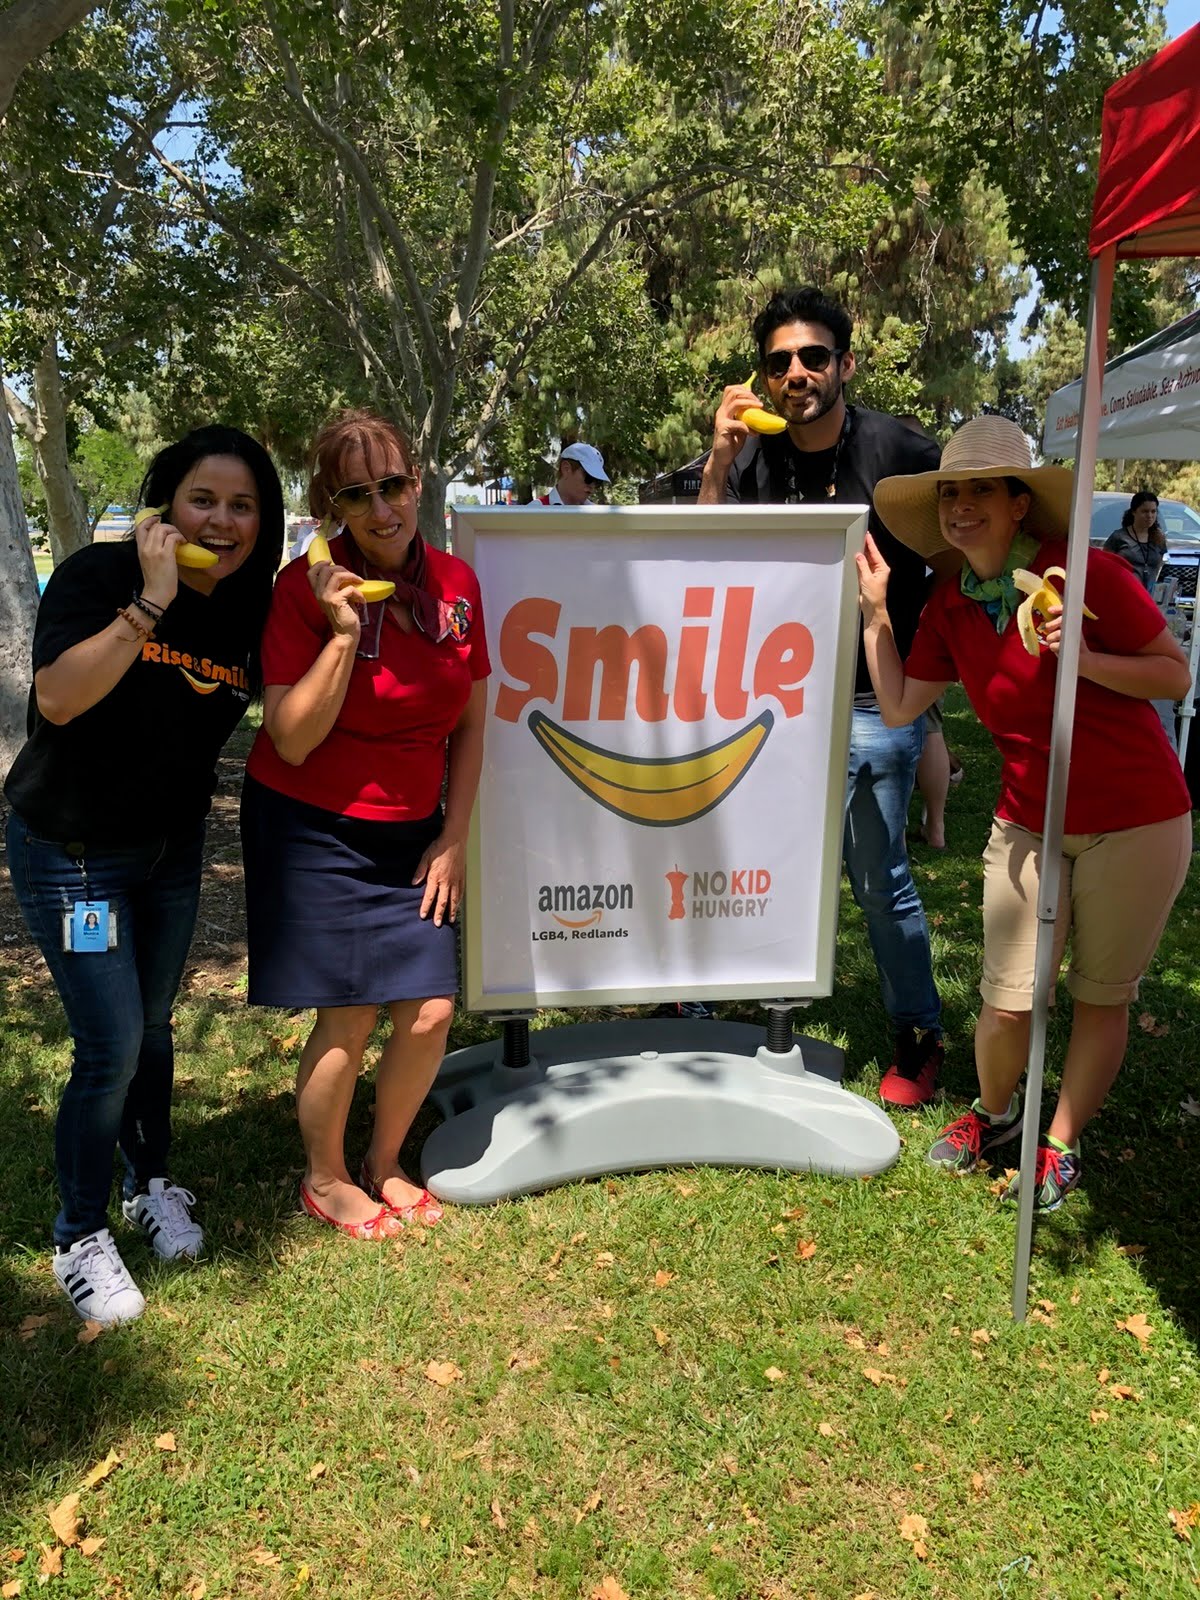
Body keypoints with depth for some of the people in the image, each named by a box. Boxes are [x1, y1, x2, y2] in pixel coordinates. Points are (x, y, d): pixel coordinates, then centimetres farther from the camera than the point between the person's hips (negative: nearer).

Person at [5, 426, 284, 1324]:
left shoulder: (249, 607, -3)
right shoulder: (99, 575, -18)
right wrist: (150, 602, -33)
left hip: (172, 847, 5)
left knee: (153, 1027, 18)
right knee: (111, 1047, -5)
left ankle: (152, 1186, 40)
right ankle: (80, 1239, 17)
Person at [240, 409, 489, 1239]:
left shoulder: (456, 583, -2)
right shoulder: (308, 586, -14)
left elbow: (469, 723, 5)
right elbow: (292, 741, -18)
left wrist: (453, 838, 2)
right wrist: (344, 631, -26)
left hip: (410, 834, 4)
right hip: (312, 829, -4)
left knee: (431, 1014, 2)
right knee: (350, 1019, -3)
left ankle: (385, 1163, 29)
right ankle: (325, 1178, 25)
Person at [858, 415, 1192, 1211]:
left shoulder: (1086, 572, -15)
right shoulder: (951, 606, 0)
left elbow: (1177, 675, -10)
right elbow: (899, 707, 1)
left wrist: (1083, 659, -26)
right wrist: (875, 609, -5)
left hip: (1135, 822, -3)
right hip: (1029, 824, 3)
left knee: (1102, 996, 10)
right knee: (1009, 1004, 3)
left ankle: (1060, 1143, 29)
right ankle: (994, 1112, 33)